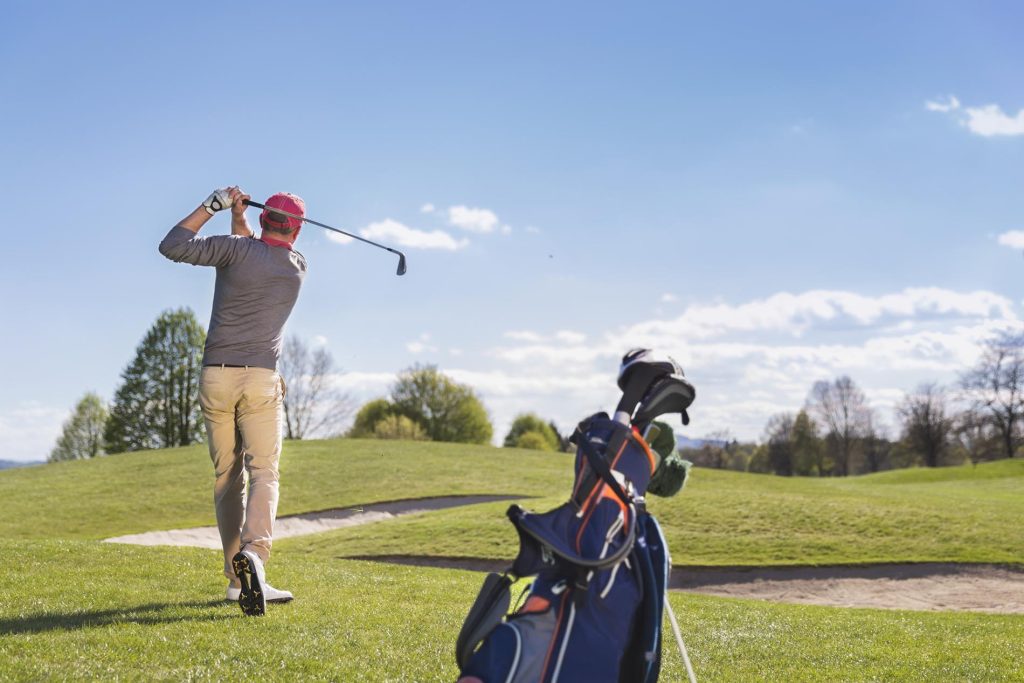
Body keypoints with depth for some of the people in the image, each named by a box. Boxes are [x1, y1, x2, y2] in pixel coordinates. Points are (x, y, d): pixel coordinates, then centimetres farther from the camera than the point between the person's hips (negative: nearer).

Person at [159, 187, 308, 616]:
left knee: (227, 478, 9)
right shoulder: (298, 268, 8)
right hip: (260, 380, -1)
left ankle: (237, 578, 10)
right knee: (263, 473, -5)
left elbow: (172, 246, -3)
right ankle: (254, 551, -31)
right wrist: (237, 216, 24)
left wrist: (212, 206, 4)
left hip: (215, 377, 1)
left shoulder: (235, 249, -2)